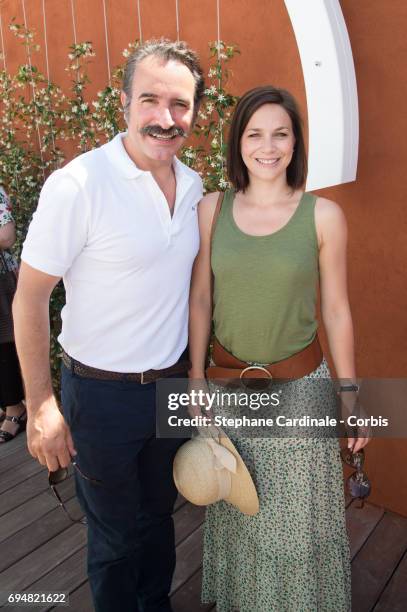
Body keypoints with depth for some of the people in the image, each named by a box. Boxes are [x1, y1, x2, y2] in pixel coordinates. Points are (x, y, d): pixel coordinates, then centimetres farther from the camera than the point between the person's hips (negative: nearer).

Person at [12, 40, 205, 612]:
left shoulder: (193, 185, 0)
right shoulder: (77, 185, -20)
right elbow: (29, 297, -15)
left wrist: (194, 374, 13)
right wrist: (41, 405, -14)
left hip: (171, 383, 6)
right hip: (104, 393, -5)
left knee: (159, 515, 25)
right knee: (115, 535, 16)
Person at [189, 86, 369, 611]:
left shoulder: (323, 215, -9)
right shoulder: (211, 210, -4)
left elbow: (336, 312, -3)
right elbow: (200, 300, 1)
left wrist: (350, 395, 1)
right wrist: (196, 377, 2)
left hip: (299, 386, -2)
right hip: (227, 383, 2)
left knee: (297, 517, 14)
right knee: (236, 510, 21)